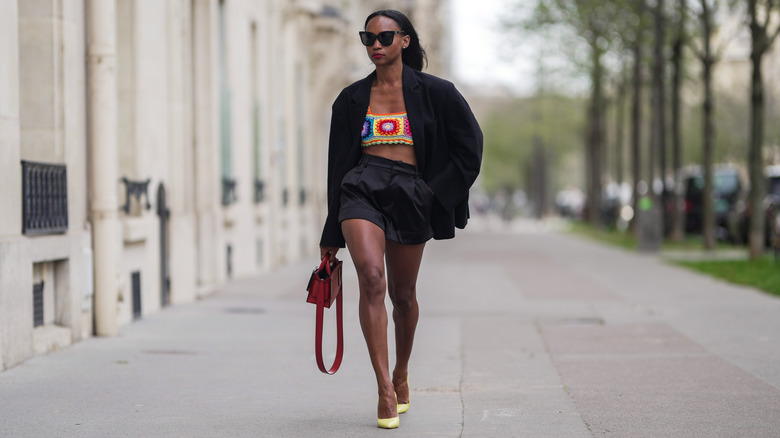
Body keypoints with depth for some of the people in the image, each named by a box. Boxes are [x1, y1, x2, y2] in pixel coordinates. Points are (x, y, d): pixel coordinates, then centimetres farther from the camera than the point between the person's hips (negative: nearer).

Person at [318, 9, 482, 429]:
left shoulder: (433, 92, 4)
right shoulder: (352, 99, 12)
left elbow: (470, 143, 8)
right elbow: (338, 163, 16)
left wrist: (436, 190, -1)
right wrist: (332, 234, 16)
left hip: (411, 195, 0)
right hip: (362, 189, 0)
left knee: (403, 295, 9)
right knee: (371, 277, -23)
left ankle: (401, 374, 37)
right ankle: (385, 390, -24)